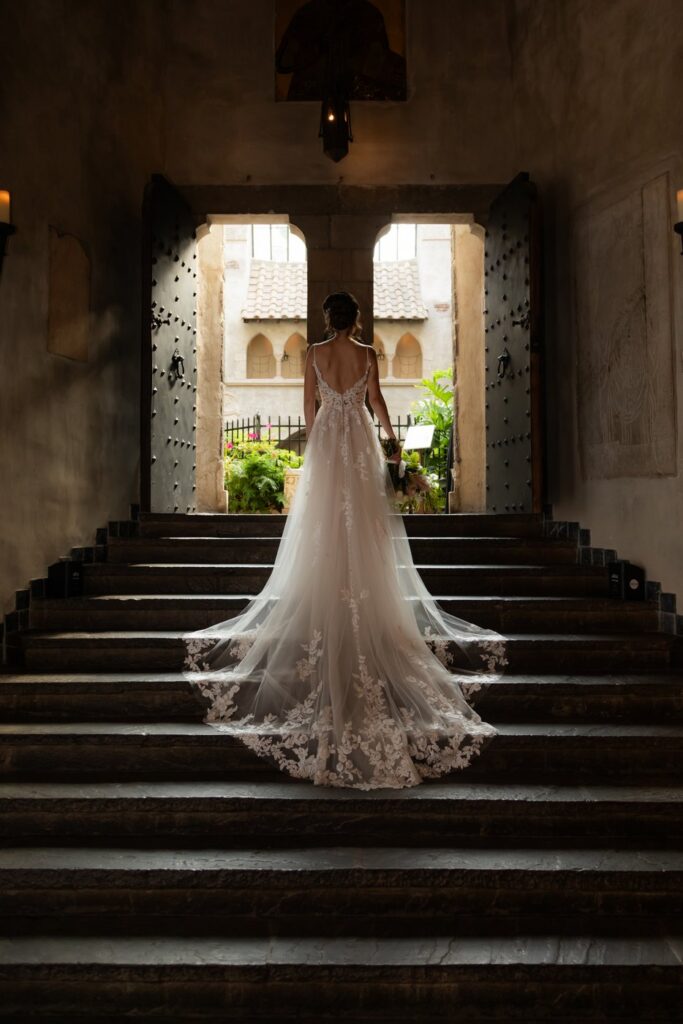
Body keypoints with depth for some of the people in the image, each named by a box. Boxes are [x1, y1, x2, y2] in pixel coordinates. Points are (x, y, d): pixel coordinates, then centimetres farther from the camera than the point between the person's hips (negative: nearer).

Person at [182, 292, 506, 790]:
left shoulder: (315, 353, 2)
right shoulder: (367, 354, -1)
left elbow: (310, 402, 5)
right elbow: (376, 400, 5)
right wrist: (391, 435, 19)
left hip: (325, 438, 1)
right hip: (360, 438, -1)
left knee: (326, 519, 6)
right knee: (362, 519, 3)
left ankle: (324, 596, 8)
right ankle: (364, 599, 5)